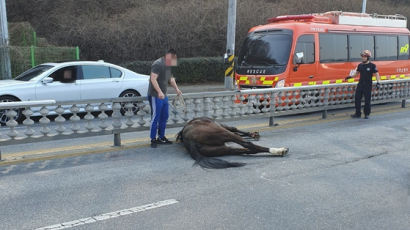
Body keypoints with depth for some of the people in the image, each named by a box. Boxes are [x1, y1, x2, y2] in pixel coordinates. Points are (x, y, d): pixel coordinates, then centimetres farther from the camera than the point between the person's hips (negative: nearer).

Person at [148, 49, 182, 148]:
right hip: (155, 95, -10)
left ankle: (161, 137, 24)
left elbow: (171, 78, 27)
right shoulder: (158, 64, -15)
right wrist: (159, 92, -30)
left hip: (163, 95, 10)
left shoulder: (168, 66, 14)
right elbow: (153, 79, -23)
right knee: (155, 117, -7)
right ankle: (153, 139, 1)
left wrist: (176, 88, 14)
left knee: (164, 117, 13)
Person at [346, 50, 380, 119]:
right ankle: (358, 114, 12)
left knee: (367, 100, 1)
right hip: (360, 84, 5)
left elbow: (376, 74, -6)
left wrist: (378, 82, -17)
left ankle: (367, 114, 14)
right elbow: (357, 73, 21)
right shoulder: (360, 65, 8)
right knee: (357, 99, 2)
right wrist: (351, 76, 7)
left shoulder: (372, 66, -6)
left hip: (368, 85, -4)